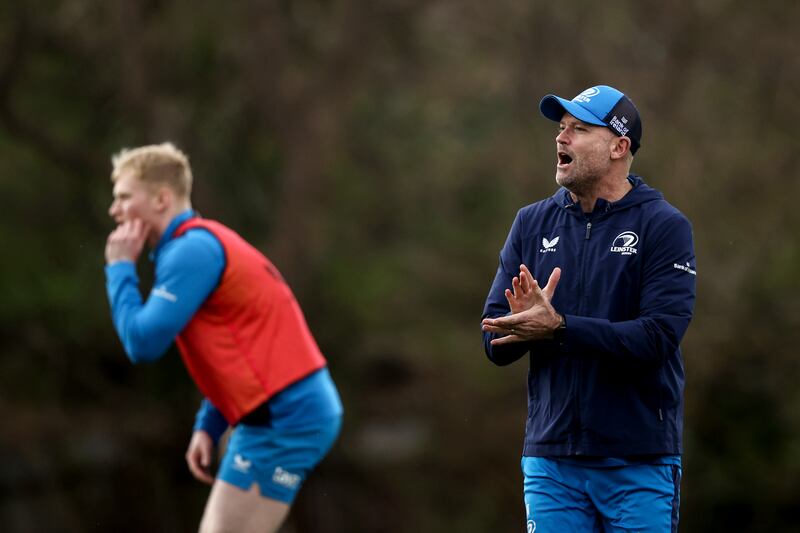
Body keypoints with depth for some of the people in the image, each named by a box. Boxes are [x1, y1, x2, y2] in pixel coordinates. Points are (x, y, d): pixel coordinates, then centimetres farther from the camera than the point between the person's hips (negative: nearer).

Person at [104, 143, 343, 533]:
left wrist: (120, 267, -5)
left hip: (284, 418, -10)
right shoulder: (202, 244, 18)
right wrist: (208, 427, 16)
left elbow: (144, 343, -18)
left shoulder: (191, 249, -13)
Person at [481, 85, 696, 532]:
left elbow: (658, 336, -16)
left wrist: (559, 327, -24)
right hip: (552, 457, 4)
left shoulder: (664, 226, -4)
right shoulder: (533, 223, 10)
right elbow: (496, 342, 5)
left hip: (639, 463, -4)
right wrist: (525, 319, -18)